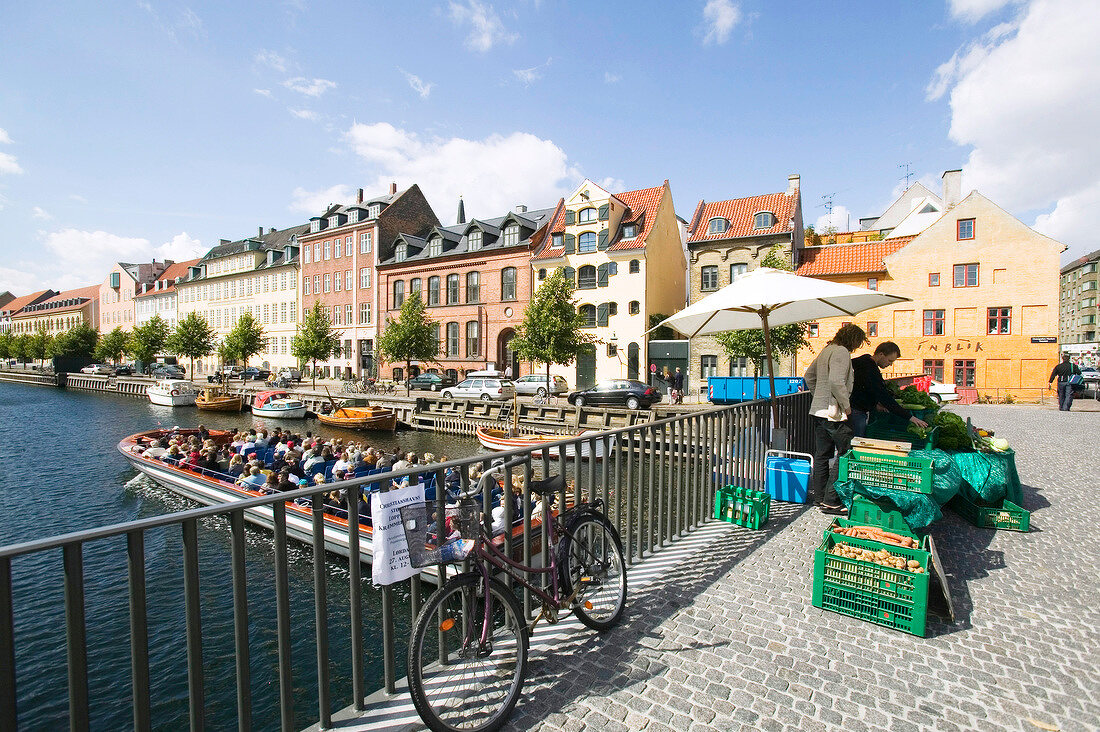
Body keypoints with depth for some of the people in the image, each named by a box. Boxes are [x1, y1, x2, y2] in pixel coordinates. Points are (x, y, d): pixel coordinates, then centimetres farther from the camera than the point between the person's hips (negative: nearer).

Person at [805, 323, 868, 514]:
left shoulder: (826, 350, 16)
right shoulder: (841, 351, -13)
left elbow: (809, 376, 25)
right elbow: (836, 381, -24)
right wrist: (846, 405, -15)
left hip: (819, 411, 10)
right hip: (834, 414, -10)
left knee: (822, 455, 15)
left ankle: (818, 496, 23)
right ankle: (830, 501, -1)